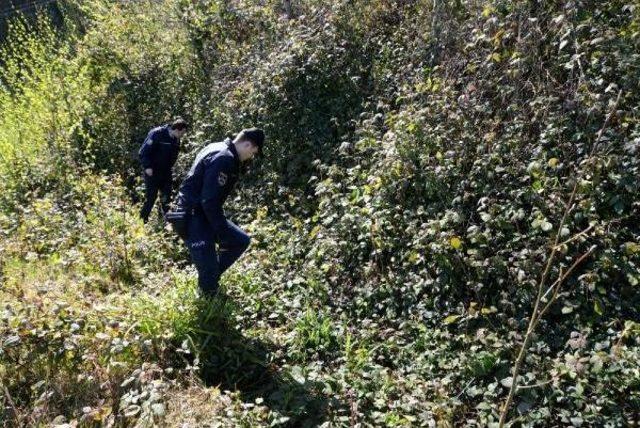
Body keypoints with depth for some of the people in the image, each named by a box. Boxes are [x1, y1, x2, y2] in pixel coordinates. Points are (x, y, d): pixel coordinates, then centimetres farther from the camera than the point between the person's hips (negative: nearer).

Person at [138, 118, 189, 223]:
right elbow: (143, 151, -17)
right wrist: (147, 167, -22)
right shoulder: (157, 134, -17)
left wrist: (170, 167, 8)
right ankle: (142, 221, 12)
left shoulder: (176, 139, 3)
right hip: (152, 172, -6)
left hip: (166, 172, 6)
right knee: (150, 198, -1)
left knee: (166, 198, 10)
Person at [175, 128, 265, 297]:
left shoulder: (219, 149, 10)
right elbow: (209, 202, -25)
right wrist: (223, 234, -17)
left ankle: (212, 275, 19)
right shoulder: (224, 158, -22)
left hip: (205, 213, 10)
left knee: (241, 240, 15)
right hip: (194, 217, -10)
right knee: (209, 271, -8)